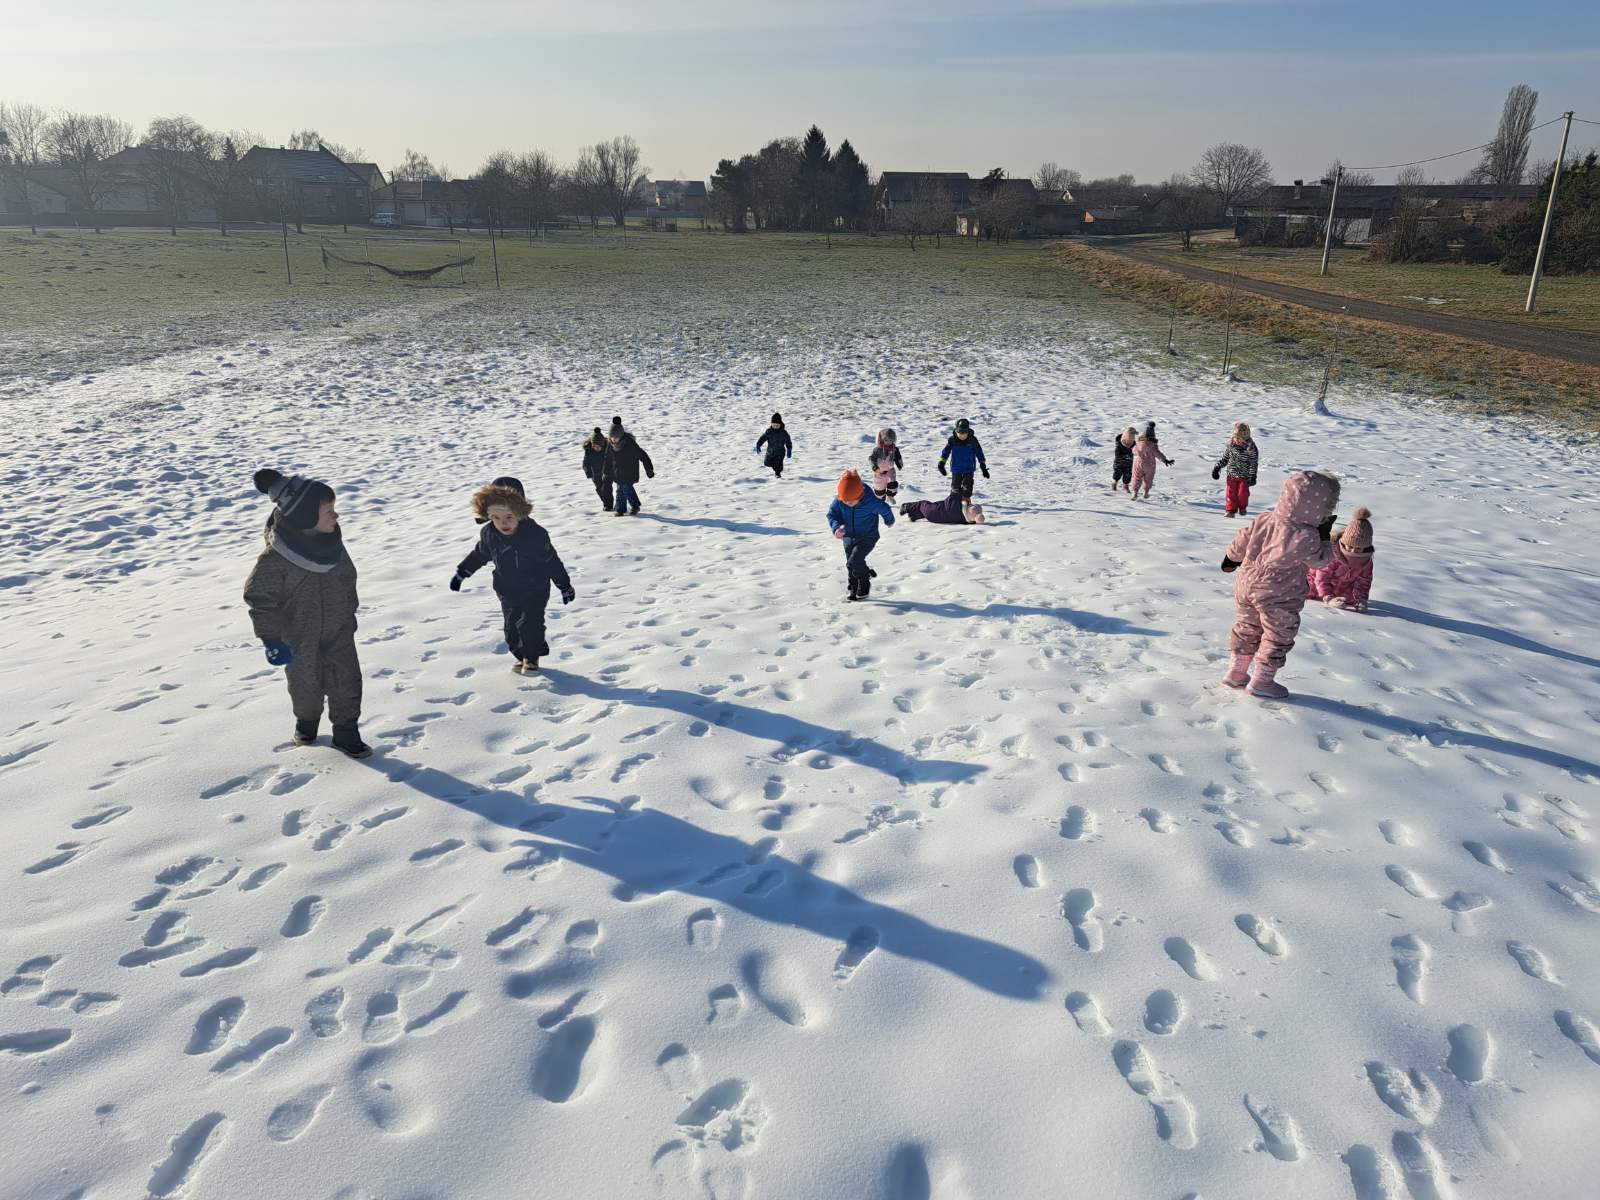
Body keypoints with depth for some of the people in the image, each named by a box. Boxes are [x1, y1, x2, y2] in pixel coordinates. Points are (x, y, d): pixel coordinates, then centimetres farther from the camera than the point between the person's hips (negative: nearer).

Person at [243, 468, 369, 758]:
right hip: (299, 638, -3)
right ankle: (307, 723, 45)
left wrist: (350, 611, 16)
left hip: (338, 630, 4)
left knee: (346, 680, 4)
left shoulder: (331, 540, -10)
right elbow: (258, 596, -20)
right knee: (305, 683, 17)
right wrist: (271, 638, -21)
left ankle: (346, 731, 20)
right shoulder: (276, 557, -27)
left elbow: (347, 576, 6)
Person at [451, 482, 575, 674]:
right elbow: (479, 554, 10)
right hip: (507, 591, 4)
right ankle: (520, 655, 30)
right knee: (512, 626, 10)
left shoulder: (535, 534, -24)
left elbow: (552, 561, -13)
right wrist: (461, 572, 13)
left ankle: (532, 656, 17)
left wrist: (565, 585, -6)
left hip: (535, 590, -4)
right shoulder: (489, 533, -11)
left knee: (530, 624, -6)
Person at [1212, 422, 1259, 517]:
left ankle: (1242, 507, 27)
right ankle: (1231, 511, 7)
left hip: (1244, 476, -3)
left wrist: (1253, 475, -13)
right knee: (1230, 493, 0)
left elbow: (1254, 463, -8)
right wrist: (1217, 467, 4)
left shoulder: (1251, 447, -11)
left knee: (1242, 493, 1)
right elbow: (1225, 458, 12)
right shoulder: (1230, 445, -1)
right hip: (1232, 474, 3)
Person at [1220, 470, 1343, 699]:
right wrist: (1325, 537, 1)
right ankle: (1262, 682, 16)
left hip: (1247, 586, 7)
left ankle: (1236, 672, 31)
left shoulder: (1265, 520, -3)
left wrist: (1232, 558, 24)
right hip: (1279, 597, -7)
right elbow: (1320, 560, -7)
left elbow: (1241, 540, 8)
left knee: (1247, 629, 21)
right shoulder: (1306, 537, -22)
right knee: (1278, 637, 10)